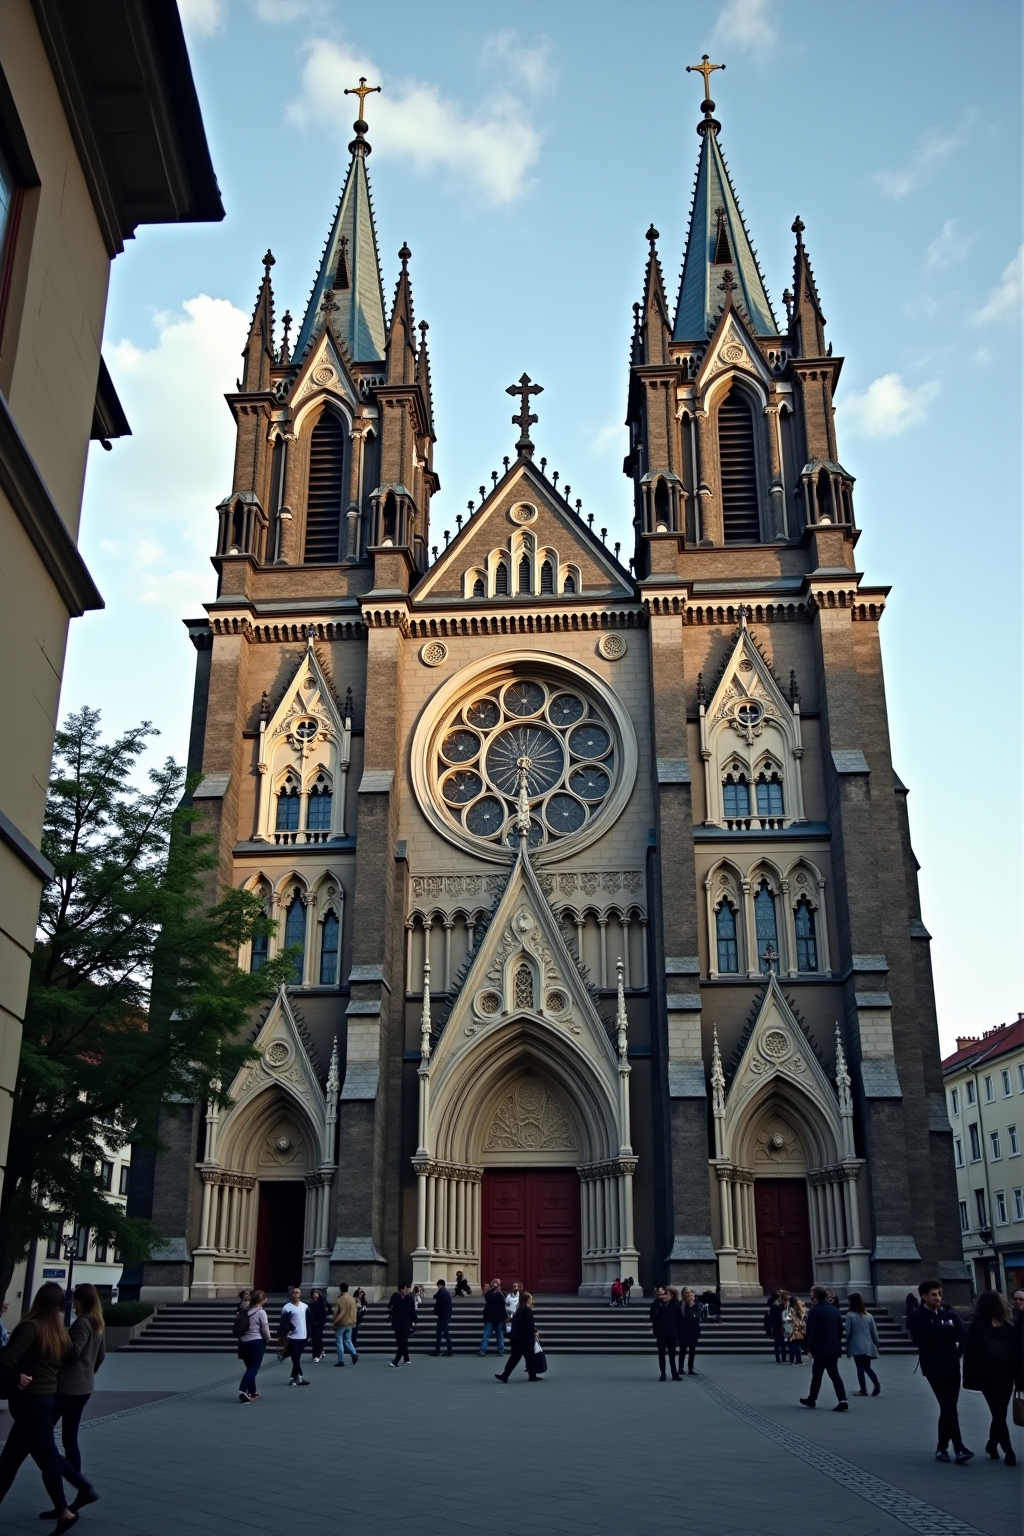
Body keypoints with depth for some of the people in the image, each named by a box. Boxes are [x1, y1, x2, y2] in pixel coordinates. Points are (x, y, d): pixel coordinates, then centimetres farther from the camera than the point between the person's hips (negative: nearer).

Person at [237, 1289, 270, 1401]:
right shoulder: (261, 1312, -11)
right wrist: (268, 1339, 6)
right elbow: (265, 1328, -11)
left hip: (243, 1342, 7)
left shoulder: (246, 1311, 8)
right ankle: (243, 1391, -23)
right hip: (256, 1342, -7)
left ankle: (252, 1392, 23)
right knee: (253, 1368, -5)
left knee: (250, 1368, 18)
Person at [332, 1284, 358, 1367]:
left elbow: (335, 1313, -13)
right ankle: (354, 1353, -5)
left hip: (341, 1324, -6)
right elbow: (355, 1312, 8)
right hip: (350, 1324, 6)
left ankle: (341, 1361, 2)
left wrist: (333, 1323, -1)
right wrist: (354, 1322, 17)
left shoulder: (340, 1300, -14)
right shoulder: (353, 1299, 4)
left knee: (339, 1342, 3)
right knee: (348, 1341, 17)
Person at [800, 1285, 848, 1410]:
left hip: (821, 1349, -5)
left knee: (817, 1374, 7)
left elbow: (810, 1331, -14)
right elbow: (840, 1329, 13)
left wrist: (809, 1347, -7)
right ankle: (842, 1400, -8)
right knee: (834, 1374, 5)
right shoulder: (834, 1310, 9)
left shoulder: (814, 1311, -10)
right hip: (834, 1348, 5)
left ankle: (812, 1399, 18)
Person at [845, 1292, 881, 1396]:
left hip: (856, 1346, -4)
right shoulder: (868, 1315, 5)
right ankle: (877, 1383, -4)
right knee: (867, 1367, 17)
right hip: (868, 1346, 4)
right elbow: (874, 1332, 8)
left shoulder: (850, 1315, -8)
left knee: (860, 1368, 6)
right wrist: (876, 1345, 17)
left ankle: (863, 1390, 6)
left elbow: (848, 1332, -7)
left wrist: (847, 1348, 3)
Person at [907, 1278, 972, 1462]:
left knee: (948, 1407, 7)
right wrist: (946, 1331, -10)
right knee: (948, 1407, -13)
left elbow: (962, 1336, 1)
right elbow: (921, 1339, -17)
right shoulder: (917, 1317, -2)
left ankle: (942, 1448, 17)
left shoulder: (950, 1313, 11)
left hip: (952, 1366, 5)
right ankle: (959, 1448, -15)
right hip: (933, 1367, -5)